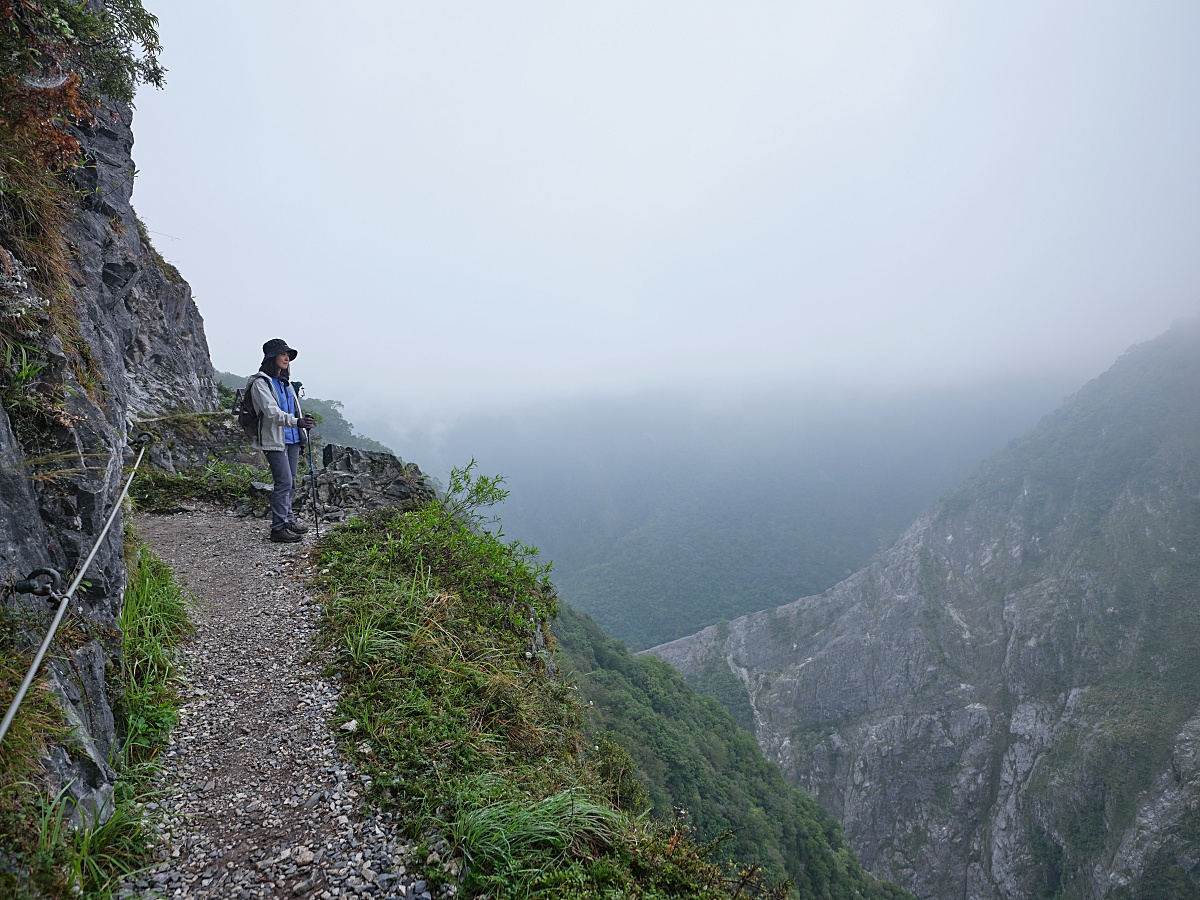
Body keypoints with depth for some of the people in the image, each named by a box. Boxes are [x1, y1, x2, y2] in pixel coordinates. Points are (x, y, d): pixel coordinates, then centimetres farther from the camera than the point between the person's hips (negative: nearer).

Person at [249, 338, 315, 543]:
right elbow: (272, 412, -22)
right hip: (274, 440, -8)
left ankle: (288, 520, 25)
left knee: (290, 483, 14)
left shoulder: (285, 381, 16)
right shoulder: (260, 383, -9)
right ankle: (278, 528, -5)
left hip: (292, 439, 8)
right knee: (284, 482, -11)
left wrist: (304, 423, 20)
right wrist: (297, 422, -35)